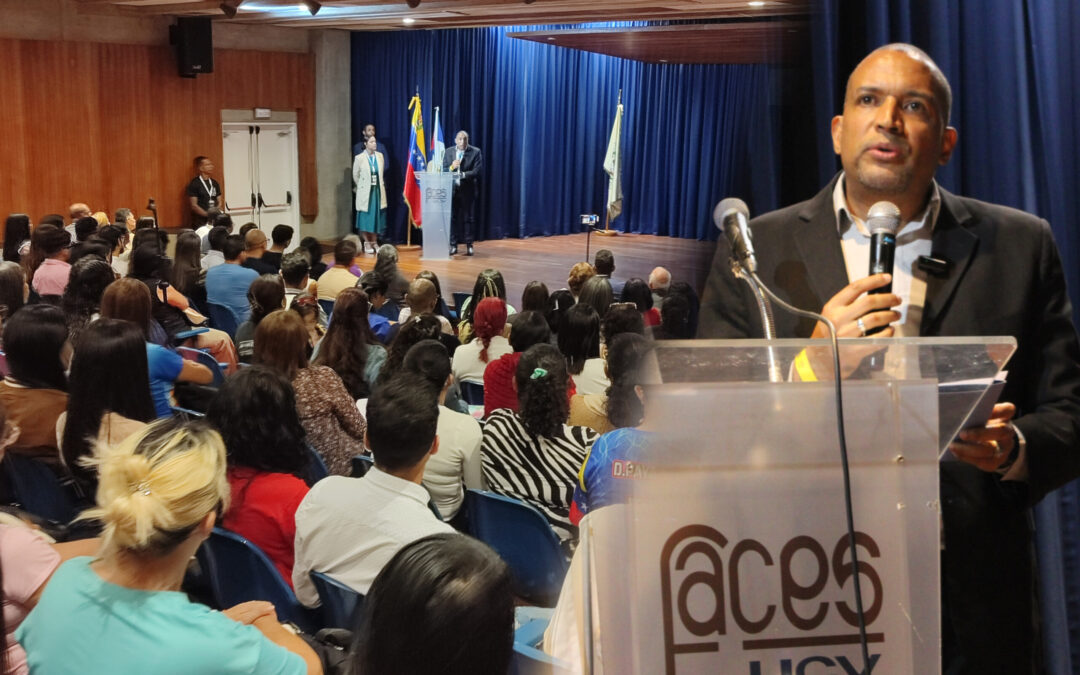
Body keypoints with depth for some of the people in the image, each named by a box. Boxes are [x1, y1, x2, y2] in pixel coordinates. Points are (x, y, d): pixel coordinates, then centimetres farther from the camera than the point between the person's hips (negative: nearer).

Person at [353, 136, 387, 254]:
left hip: (378, 191, 3)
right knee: (366, 217, 1)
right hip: (365, 193, -3)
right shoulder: (359, 158, -7)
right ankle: (367, 243, 10)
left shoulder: (380, 156, 3)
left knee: (377, 217, 7)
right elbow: (355, 176, 4)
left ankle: (374, 242, 18)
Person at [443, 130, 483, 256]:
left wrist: (463, 174, -21)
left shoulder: (475, 152, -1)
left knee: (469, 218, 2)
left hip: (468, 191, -2)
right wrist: (452, 167, -16)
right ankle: (453, 245, 9)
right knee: (452, 218, 2)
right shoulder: (448, 152, 10)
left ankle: (469, 245, 10)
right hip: (452, 190, 2)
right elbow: (443, 171, 5)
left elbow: (478, 171, -10)